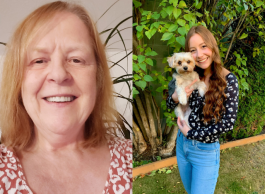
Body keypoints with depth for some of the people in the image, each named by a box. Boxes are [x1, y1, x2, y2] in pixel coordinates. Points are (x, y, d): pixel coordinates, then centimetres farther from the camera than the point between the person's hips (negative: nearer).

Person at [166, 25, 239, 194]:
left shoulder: (228, 80, -17)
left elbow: (229, 122, -18)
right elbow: (169, 105, 5)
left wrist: (191, 133, -14)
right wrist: (175, 97, -19)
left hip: (206, 151, -5)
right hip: (182, 143, 5)